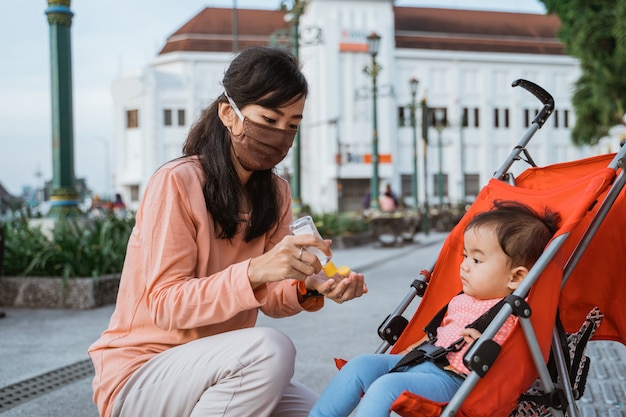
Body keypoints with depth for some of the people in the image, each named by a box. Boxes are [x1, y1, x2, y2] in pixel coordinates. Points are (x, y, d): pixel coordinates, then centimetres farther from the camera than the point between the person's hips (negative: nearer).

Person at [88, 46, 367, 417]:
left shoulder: (275, 192, 4)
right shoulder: (177, 182, -17)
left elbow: (268, 299, 0)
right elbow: (165, 306, -22)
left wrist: (309, 289, -22)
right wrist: (254, 271, -36)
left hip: (218, 370, 7)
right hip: (141, 374, -7)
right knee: (270, 348, -30)